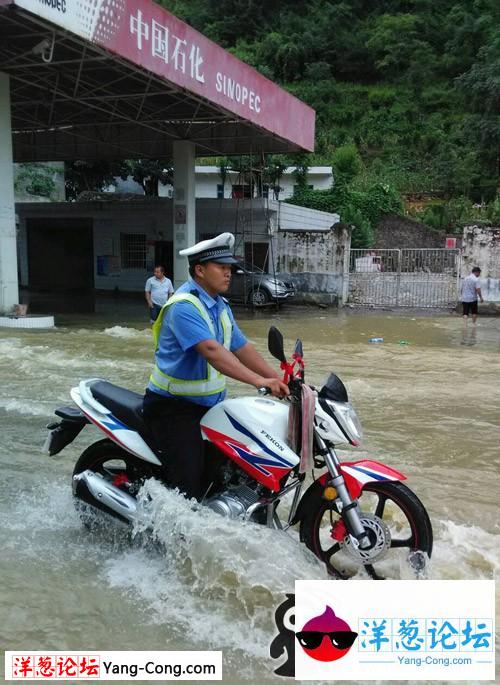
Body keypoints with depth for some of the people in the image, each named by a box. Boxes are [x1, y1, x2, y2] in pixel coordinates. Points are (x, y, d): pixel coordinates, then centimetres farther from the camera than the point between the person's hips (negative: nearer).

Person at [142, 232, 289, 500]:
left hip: (209, 404, 9)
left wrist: (279, 381, 1)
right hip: (174, 407, -9)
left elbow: (242, 348, 10)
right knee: (189, 483, -17)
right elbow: (211, 351, -34)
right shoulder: (184, 306, -21)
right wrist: (258, 381, -42)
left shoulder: (220, 306, 11)